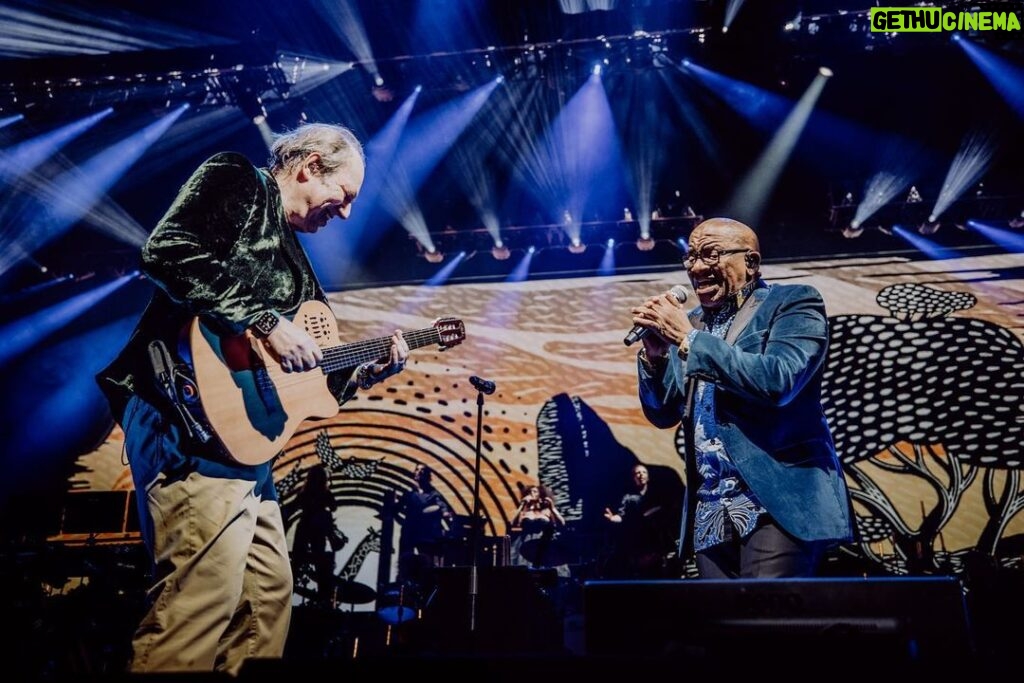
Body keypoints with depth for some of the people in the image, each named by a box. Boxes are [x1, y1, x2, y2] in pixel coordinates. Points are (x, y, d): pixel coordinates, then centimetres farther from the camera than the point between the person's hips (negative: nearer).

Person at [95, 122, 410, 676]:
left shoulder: (291, 255, 26)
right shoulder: (238, 182, 2)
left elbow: (308, 378, 24)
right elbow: (166, 252, -19)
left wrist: (371, 369, 16)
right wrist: (265, 322, -18)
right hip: (191, 415, -10)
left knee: (269, 595, 12)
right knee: (203, 599, -15)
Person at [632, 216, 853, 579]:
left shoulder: (793, 302, -1)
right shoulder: (688, 323, 14)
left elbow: (778, 381, -20)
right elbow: (662, 413, 13)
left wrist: (688, 338, -15)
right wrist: (654, 353, -5)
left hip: (778, 503, -5)